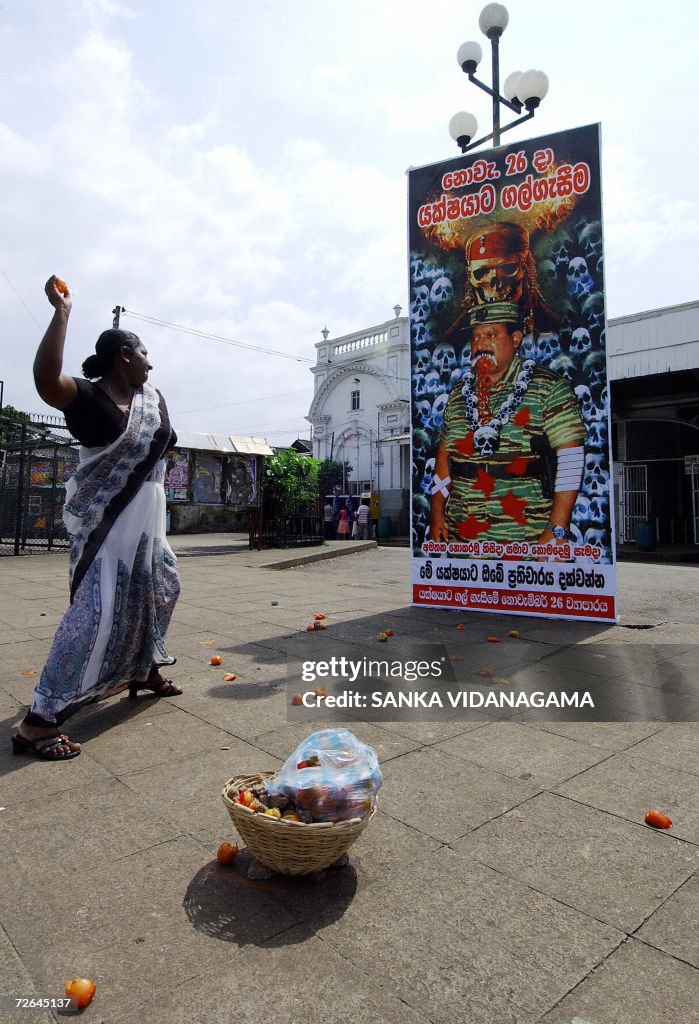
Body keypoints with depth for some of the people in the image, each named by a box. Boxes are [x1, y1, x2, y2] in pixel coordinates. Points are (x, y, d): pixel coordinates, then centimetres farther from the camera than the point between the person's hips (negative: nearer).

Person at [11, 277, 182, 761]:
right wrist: (62, 312, -34)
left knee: (159, 589, 21)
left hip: (145, 520, 9)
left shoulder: (147, 395, 6)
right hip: (107, 523, -9)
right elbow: (46, 378, -39)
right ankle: (39, 720, -7)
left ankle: (146, 669, 42)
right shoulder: (89, 397, -18)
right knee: (98, 612, -15)